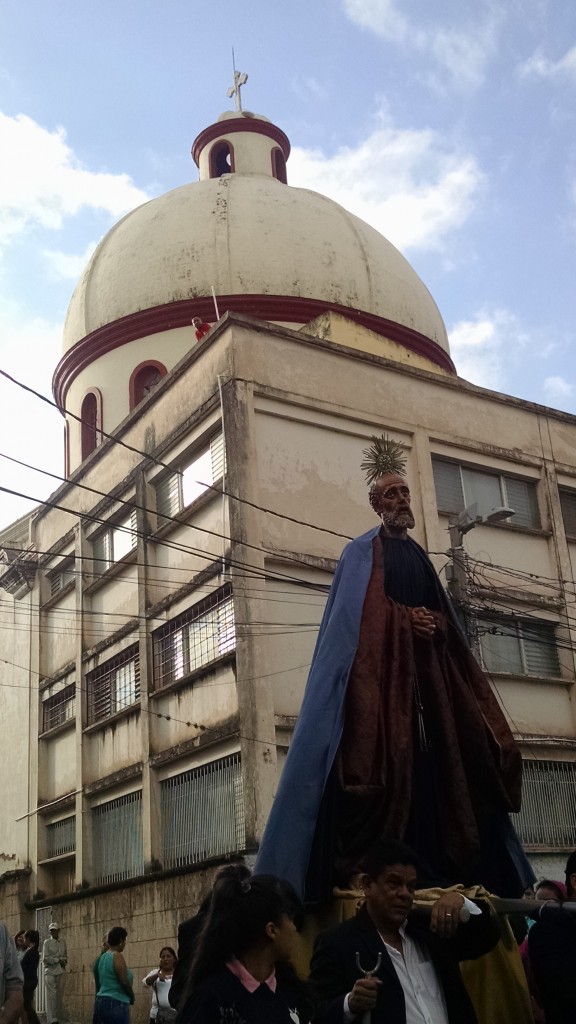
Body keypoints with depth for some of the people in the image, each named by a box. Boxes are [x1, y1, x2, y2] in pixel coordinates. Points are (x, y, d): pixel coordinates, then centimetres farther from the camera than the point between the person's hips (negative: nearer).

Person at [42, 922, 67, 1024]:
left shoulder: (62, 942, 13)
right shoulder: (47, 942, 0)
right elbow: (45, 958, -6)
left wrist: (64, 961, -2)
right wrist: (58, 960, -11)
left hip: (61, 972, 4)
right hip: (50, 971, -4)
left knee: (60, 996, 4)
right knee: (51, 996, -7)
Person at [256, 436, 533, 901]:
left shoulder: (419, 555, 22)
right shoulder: (363, 551, 4)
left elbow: (443, 616, 19)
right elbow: (360, 612, -10)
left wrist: (433, 624, -2)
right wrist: (405, 619, -14)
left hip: (425, 675, 6)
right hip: (380, 670, -6)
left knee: (437, 765, -2)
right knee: (388, 760, -16)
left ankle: (437, 875, 0)